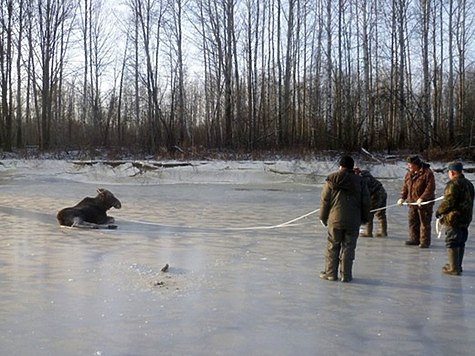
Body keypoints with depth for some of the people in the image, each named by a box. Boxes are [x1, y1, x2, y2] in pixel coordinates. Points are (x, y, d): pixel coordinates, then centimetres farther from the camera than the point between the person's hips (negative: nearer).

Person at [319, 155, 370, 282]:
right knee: (348, 247, 7)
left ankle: (331, 273, 14)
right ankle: (346, 275, 9)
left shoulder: (331, 180, -1)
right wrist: (365, 218, 15)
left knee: (332, 247, 10)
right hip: (353, 222, 0)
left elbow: (325, 200, 1)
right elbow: (366, 202, 4)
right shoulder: (359, 181, 1)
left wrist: (323, 217, 10)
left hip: (335, 220, 0)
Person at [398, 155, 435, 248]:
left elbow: (430, 188, -18)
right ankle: (414, 239, 22)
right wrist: (402, 197, 4)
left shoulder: (427, 173, -13)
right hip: (412, 202, 7)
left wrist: (422, 198, -25)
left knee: (425, 223, -1)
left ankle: (425, 241, 7)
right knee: (413, 221, 11)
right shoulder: (409, 173, 10)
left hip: (425, 203, -7)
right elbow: (405, 186, 16)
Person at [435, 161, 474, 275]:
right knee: (461, 243, 17)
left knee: (451, 243, -4)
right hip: (466, 219, 9)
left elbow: (448, 202, -23)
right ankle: (457, 266, 27)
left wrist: (439, 211, -7)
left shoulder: (453, 184, -17)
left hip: (454, 219, -9)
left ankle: (454, 268, -4)